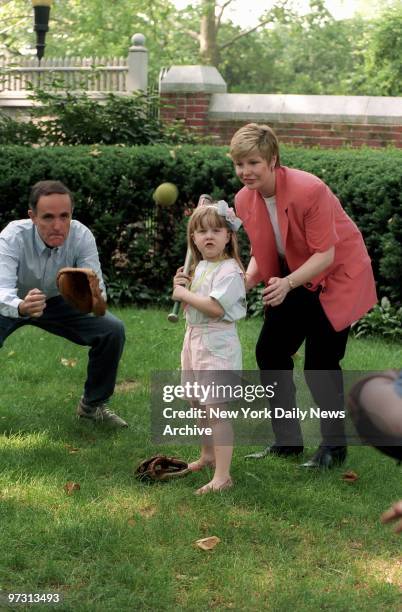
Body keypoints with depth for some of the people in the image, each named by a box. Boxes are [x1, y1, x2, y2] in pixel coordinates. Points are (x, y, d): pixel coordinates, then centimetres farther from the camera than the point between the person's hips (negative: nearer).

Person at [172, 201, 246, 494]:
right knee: (200, 406, 21)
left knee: (216, 410, -13)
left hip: (217, 345, -9)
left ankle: (222, 476, -13)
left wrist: (184, 293, -17)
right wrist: (180, 287, 1)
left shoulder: (229, 271, -16)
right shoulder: (199, 267, 13)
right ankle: (208, 455, 40)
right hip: (194, 340, 9)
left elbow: (215, 307, -28)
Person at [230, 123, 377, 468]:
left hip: (337, 275, -7)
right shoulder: (245, 200, -8)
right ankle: (288, 442, 18)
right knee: (269, 352, 3)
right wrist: (246, 281, -17)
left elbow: (325, 254, -26)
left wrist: (288, 283, -39)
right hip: (292, 279, 7)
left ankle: (334, 446, 11)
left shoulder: (309, 190, -29)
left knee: (320, 362, -10)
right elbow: (262, 253, 2)